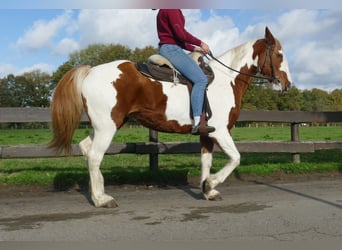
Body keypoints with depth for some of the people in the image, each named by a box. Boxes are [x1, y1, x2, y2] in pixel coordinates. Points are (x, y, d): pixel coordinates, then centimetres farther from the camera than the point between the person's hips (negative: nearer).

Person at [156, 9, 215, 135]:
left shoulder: (164, 11, 23)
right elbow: (180, 33, -18)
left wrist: (194, 48, 17)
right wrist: (200, 43, -7)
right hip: (171, 49, -11)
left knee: (199, 78, 21)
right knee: (201, 79, -19)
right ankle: (197, 123, -26)